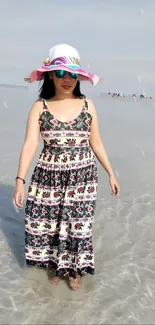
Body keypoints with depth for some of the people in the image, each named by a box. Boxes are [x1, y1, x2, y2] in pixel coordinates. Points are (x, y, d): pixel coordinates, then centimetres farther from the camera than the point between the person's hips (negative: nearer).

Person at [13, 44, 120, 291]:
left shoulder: (87, 105, -1)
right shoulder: (39, 107, -5)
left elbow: (96, 144, 7)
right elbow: (30, 143, -15)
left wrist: (111, 173, 9)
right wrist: (20, 180, -24)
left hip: (82, 177, 0)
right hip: (49, 177, 0)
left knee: (78, 226, 8)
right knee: (49, 224, 11)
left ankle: (75, 270, 33)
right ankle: (56, 266, 37)